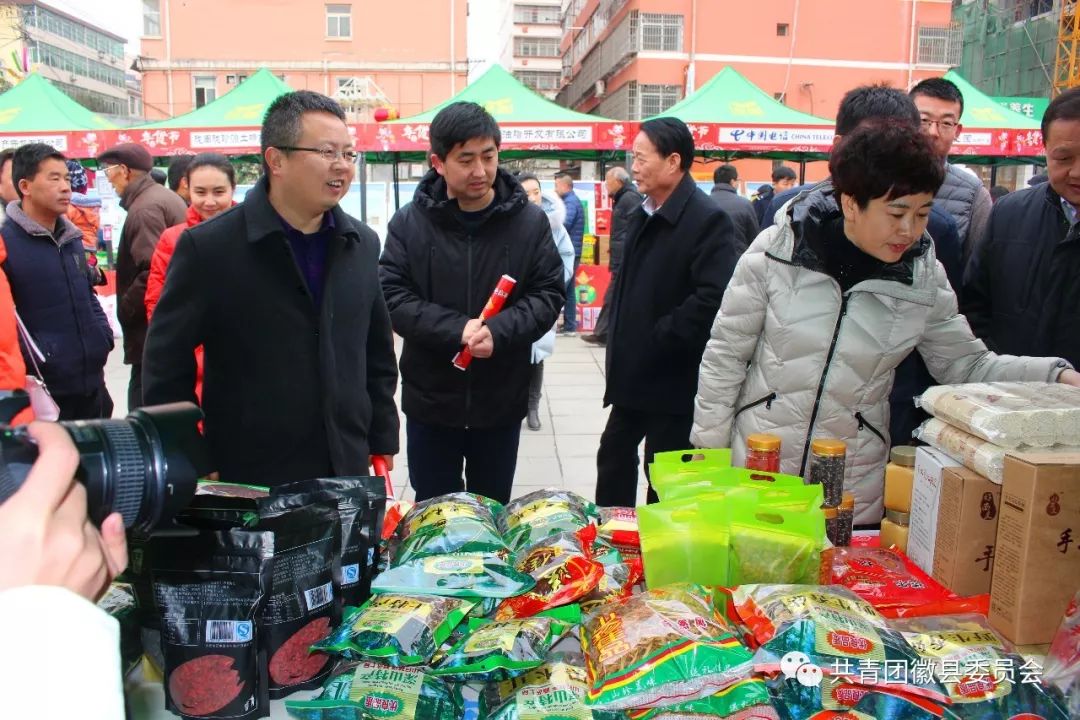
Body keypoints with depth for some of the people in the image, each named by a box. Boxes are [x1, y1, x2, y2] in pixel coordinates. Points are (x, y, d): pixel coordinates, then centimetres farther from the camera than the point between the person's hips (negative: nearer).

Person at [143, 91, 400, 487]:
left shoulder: (362, 244, 4)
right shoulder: (208, 247, -10)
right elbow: (167, 366, -5)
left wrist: (383, 446, 9)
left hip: (348, 475, 4)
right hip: (247, 481, -4)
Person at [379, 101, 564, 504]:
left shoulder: (530, 221, -3)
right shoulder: (409, 222, -5)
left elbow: (549, 293, -4)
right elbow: (391, 296, -9)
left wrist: (499, 331, -22)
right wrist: (455, 329, -24)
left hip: (502, 401, 1)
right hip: (429, 400, 0)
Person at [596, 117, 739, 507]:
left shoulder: (708, 220, -17)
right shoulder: (645, 215, 11)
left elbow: (714, 298, -29)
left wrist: (657, 337, -20)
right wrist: (619, 339, 10)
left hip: (673, 382, -9)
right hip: (633, 375, 9)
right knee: (614, 459, 20)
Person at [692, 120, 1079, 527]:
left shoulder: (925, 279, -3)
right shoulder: (776, 251, -10)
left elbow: (967, 364, 8)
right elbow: (725, 356, -4)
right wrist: (708, 453, -2)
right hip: (758, 470, -1)